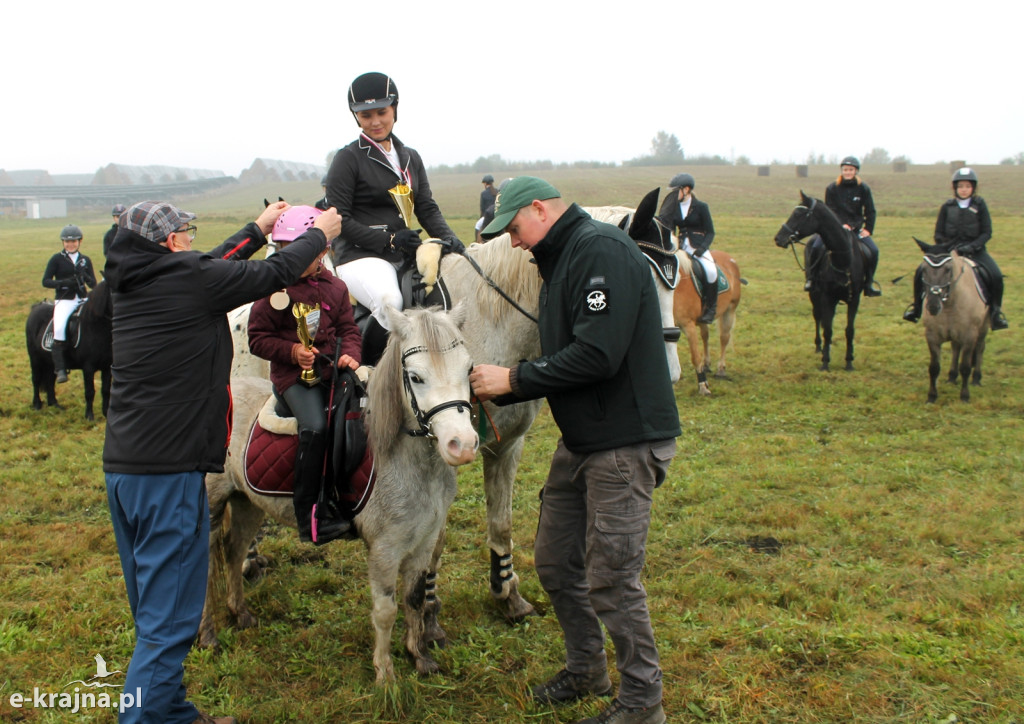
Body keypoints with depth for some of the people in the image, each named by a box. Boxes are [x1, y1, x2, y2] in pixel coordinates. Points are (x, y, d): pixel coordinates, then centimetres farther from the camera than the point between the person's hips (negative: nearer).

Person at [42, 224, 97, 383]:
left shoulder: (86, 260, 12)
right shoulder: (56, 259, 4)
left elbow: (93, 284, 9)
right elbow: (46, 281, -1)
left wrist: (85, 277, -13)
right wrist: (63, 282, -18)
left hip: (83, 299, 4)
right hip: (64, 300, -4)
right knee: (59, 327, -27)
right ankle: (60, 369, -24)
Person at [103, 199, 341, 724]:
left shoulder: (132, 283, 12)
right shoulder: (187, 277, -11)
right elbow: (274, 275, 0)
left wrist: (260, 228, 36)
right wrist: (319, 233, 17)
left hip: (121, 466, 9)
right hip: (169, 472, -9)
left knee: (154, 609, 19)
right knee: (168, 619, -3)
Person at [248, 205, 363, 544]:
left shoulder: (335, 288, 12)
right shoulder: (274, 288, 0)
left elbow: (348, 329, 14)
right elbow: (258, 338, 1)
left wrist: (350, 354, -7)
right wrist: (291, 351, -15)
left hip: (333, 369, 5)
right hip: (292, 375, -5)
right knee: (315, 427, -28)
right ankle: (308, 517, -22)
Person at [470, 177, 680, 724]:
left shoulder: (600, 248, -17)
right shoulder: (560, 261, 15)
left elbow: (597, 355, -27)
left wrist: (514, 379, -18)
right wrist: (494, 392, 6)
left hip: (626, 442, -10)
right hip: (580, 441, 10)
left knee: (610, 578, -3)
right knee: (555, 563, 16)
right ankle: (586, 670, 36)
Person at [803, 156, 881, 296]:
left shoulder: (863, 189, 2)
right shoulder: (832, 188, -2)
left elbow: (870, 211, 5)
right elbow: (830, 210, -4)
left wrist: (868, 229, -7)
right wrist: (841, 225, -18)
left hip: (856, 229, 2)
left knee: (873, 250, -14)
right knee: (815, 246, -24)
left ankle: (869, 283, 2)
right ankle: (810, 279, -8)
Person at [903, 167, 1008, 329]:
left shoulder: (980, 205, 1)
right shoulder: (947, 207, 4)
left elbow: (987, 232, -2)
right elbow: (938, 234, 6)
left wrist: (972, 246, -18)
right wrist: (947, 247, -13)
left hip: (974, 250, -1)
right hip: (949, 250, 1)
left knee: (995, 276, -25)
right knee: (921, 272, -17)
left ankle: (995, 310, -4)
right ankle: (917, 305, 4)